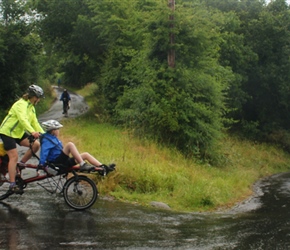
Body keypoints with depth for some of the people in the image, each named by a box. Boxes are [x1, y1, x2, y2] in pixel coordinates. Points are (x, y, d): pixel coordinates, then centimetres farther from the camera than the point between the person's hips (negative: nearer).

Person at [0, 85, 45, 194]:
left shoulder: (31, 107, 9)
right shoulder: (21, 104, -20)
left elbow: (35, 122, 8)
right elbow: (23, 120, -36)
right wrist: (32, 132, -48)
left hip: (18, 132, 9)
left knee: (36, 144, -7)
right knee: (14, 156, -15)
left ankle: (21, 164, 5)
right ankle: (12, 185, -13)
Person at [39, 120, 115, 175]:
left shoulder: (53, 138, 22)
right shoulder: (46, 140, -9)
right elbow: (44, 152, -20)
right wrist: (41, 164, -30)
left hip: (63, 160, 10)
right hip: (57, 162, -10)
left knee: (86, 154, 3)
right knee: (70, 144, -29)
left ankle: (103, 168, -7)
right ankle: (82, 165, -36)